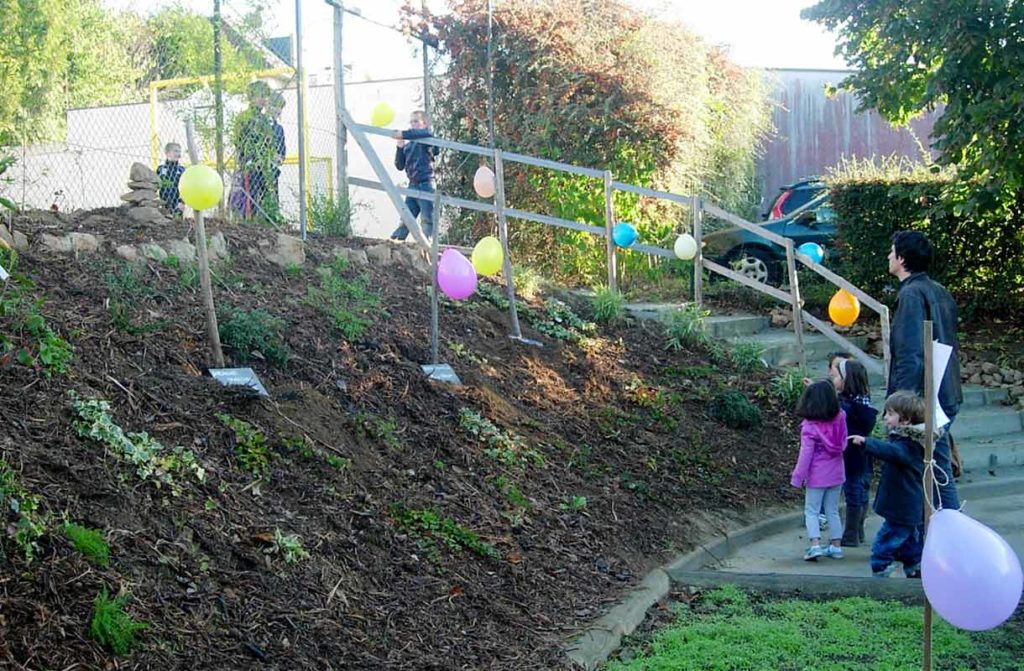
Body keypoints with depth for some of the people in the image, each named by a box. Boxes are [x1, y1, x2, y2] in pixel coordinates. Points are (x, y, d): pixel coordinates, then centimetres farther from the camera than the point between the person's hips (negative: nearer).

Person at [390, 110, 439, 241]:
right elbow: (400, 165, 12)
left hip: (425, 184, -7)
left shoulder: (426, 140, -2)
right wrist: (400, 148, -2)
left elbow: (428, 133, -27)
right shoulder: (408, 146, 15)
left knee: (428, 219, -6)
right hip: (413, 185, 7)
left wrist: (404, 134, -30)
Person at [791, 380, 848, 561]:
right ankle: (836, 546, 18)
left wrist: (798, 477, -8)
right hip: (836, 473, 5)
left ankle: (815, 545, -10)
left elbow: (806, 454, -16)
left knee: (811, 511, 4)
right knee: (833, 511, 15)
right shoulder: (840, 419, -5)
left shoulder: (809, 426, -17)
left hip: (817, 475, -5)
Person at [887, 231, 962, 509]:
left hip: (924, 402, -9)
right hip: (946, 397, 9)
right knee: (941, 472, 13)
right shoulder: (940, 292, 15)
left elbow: (910, 356, -20)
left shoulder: (911, 294, -13)